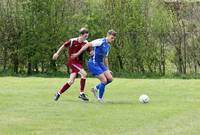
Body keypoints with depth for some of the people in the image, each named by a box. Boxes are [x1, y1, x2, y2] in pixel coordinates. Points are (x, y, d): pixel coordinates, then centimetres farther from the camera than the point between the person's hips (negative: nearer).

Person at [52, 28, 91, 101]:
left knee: (71, 81, 4)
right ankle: (81, 93, -15)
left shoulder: (85, 43, -1)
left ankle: (59, 93, 21)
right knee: (84, 74, -23)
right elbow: (64, 46, 2)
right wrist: (57, 53, 11)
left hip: (79, 63, 6)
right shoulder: (72, 41, -12)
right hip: (72, 61, -6)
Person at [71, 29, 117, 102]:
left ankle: (96, 88, 16)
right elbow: (87, 45, -16)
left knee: (110, 78, -3)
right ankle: (100, 98, 7)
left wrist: (107, 70, 25)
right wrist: (77, 54, -18)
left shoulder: (108, 46, 13)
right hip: (93, 63, -9)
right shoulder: (100, 41, -15)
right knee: (104, 80, -12)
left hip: (100, 63, 9)